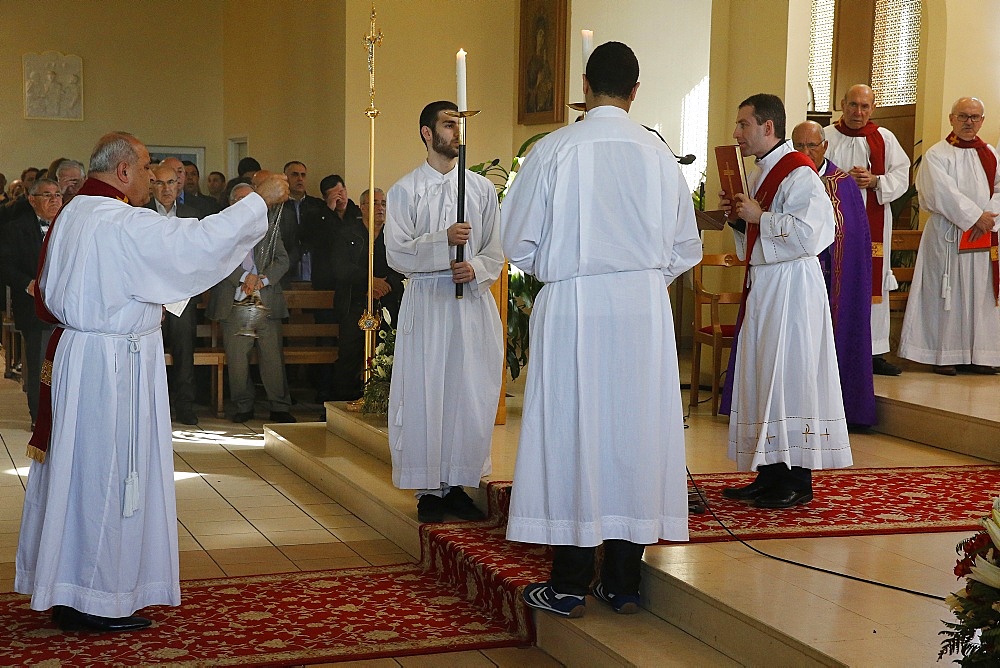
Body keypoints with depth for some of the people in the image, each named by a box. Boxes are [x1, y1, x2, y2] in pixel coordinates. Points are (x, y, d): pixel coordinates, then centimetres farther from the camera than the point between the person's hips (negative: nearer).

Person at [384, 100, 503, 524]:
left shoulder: (482, 189, 10)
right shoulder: (405, 191, 2)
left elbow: (495, 253, 9)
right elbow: (397, 253, -6)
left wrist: (475, 270, -12)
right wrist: (443, 241, -18)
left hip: (473, 302, 3)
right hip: (426, 302, -2)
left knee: (472, 397, 2)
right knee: (425, 397, -1)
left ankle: (458, 484, 13)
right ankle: (429, 489, 8)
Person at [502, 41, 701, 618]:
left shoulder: (555, 149, -6)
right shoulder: (660, 155, 2)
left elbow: (519, 243, -1)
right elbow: (686, 249, 9)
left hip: (572, 306, -2)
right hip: (645, 309, 2)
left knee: (571, 434, 4)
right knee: (635, 432, 8)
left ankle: (571, 585, 8)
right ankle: (624, 582, 15)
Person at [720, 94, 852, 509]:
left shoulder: (798, 173, -14)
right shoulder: (760, 173, 16)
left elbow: (811, 232, -25)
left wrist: (759, 217, -17)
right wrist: (740, 218, 5)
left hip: (790, 285, -10)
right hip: (762, 284, 10)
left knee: (789, 377, -6)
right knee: (762, 378, 11)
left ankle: (798, 482, 1)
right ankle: (770, 476, 17)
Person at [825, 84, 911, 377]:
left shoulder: (885, 139, 11)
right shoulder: (826, 137, 5)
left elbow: (901, 176, 5)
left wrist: (875, 181, -12)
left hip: (873, 224, 2)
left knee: (873, 284, 3)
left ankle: (874, 352, 8)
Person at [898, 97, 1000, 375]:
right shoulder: (937, 154, -2)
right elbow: (942, 194, -13)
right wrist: (975, 216, -16)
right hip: (947, 235, -5)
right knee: (946, 294, -3)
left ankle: (976, 355, 8)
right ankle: (944, 356, 1)